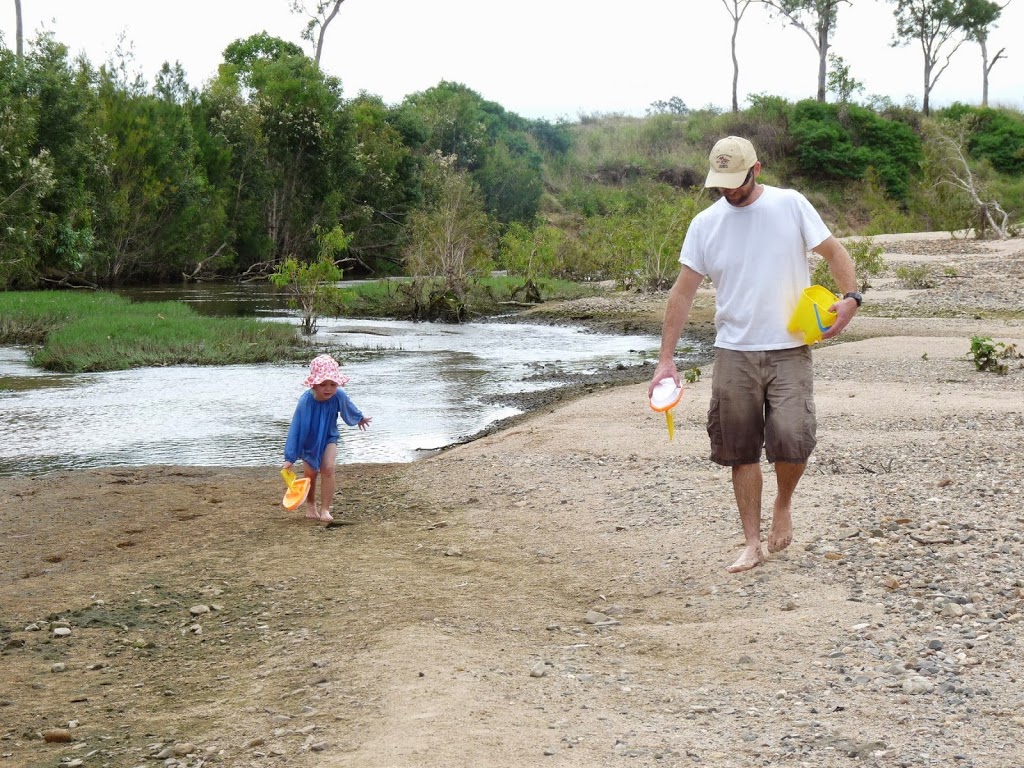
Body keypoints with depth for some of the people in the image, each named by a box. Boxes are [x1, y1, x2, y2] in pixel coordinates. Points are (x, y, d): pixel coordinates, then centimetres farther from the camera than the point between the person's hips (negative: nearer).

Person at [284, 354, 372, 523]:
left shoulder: (338, 396, -26)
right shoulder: (306, 401, -34)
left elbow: (349, 407, 1)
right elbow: (295, 429, -29)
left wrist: (360, 418, 22)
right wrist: (290, 458, -29)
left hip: (328, 438, 1)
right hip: (309, 441, -1)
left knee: (328, 468, -15)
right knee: (311, 473, 4)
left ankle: (325, 509, -8)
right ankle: (311, 504, 32)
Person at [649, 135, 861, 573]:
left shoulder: (790, 205, -2)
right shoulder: (705, 224, 3)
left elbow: (834, 253, 4)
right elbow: (683, 292, 3)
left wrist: (850, 296, -15)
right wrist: (666, 358, -2)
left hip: (789, 351, -2)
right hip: (734, 354, 2)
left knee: (792, 440, -16)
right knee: (741, 453, 4)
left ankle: (783, 504, 15)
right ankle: (752, 545, 16)